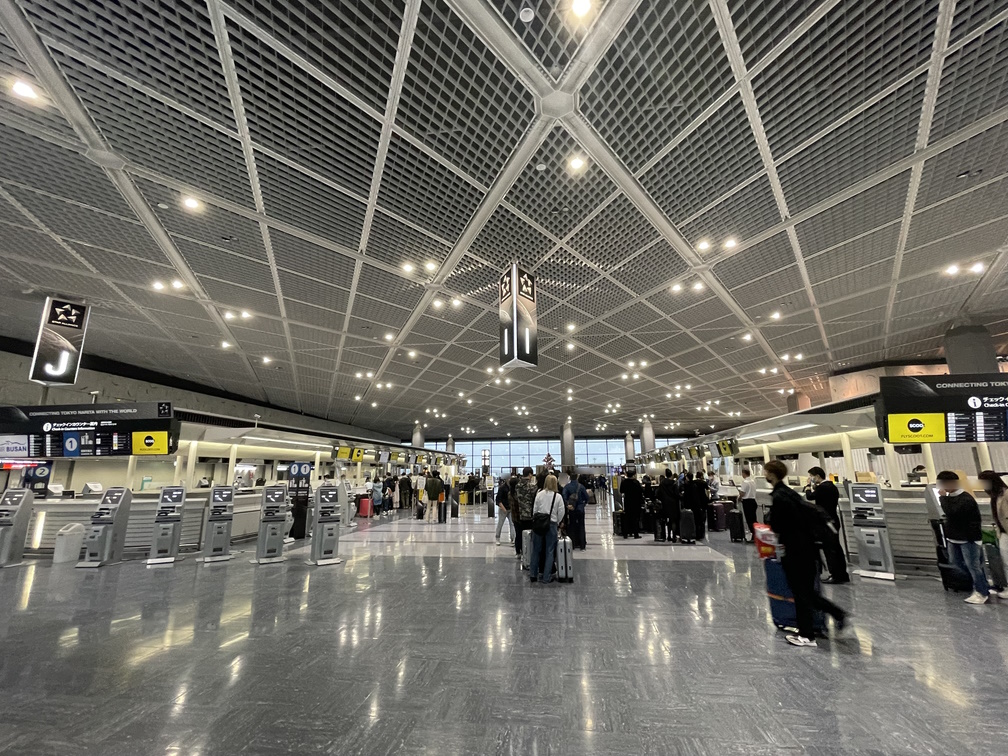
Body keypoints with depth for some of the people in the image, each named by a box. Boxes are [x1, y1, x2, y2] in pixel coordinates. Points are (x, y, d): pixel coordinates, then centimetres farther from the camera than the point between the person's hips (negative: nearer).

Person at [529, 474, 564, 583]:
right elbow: (561, 513, -2)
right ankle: (546, 577, 12)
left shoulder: (539, 494, -3)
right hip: (551, 524, -2)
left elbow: (534, 510, 1)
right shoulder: (558, 496, -6)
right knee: (549, 551, 8)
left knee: (536, 550, 12)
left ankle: (533, 575, 19)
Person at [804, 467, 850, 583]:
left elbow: (810, 497, -19)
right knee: (836, 548, 16)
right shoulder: (831, 486, 11)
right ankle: (843, 574, 24)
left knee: (829, 549, -2)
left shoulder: (822, 487, -19)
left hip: (826, 523, -10)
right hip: (834, 521, 10)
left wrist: (809, 486, -5)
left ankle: (835, 576, 3)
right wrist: (813, 487, 9)